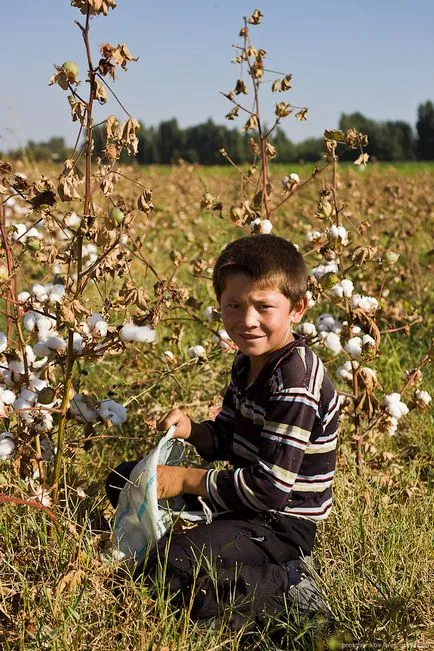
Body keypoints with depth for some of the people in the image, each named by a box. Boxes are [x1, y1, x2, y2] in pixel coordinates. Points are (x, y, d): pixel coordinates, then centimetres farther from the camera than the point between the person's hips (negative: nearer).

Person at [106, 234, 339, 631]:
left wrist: (186, 480, -19)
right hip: (241, 502, 10)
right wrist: (191, 431, -9)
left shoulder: (295, 385, -26)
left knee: (164, 569, -28)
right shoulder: (249, 362, 3)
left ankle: (286, 587, -14)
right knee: (123, 480, 14)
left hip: (280, 523, -9)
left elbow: (270, 489, -27)